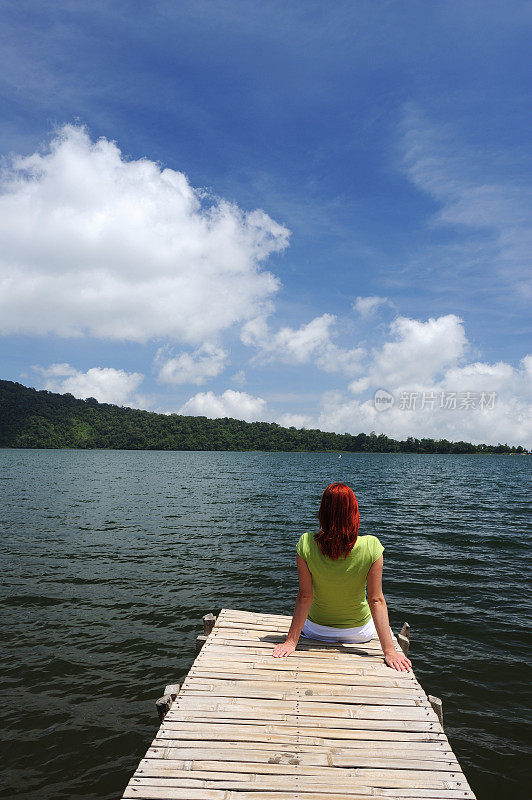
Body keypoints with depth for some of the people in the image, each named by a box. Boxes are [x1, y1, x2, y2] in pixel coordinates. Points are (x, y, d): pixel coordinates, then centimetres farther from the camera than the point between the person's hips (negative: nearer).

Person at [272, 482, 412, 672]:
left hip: (317, 632, 0)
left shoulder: (306, 544, -25)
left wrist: (291, 641, -13)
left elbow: (305, 597, -21)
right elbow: (376, 600, -22)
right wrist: (389, 650, -16)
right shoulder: (371, 547, -25)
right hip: (359, 633, 0)